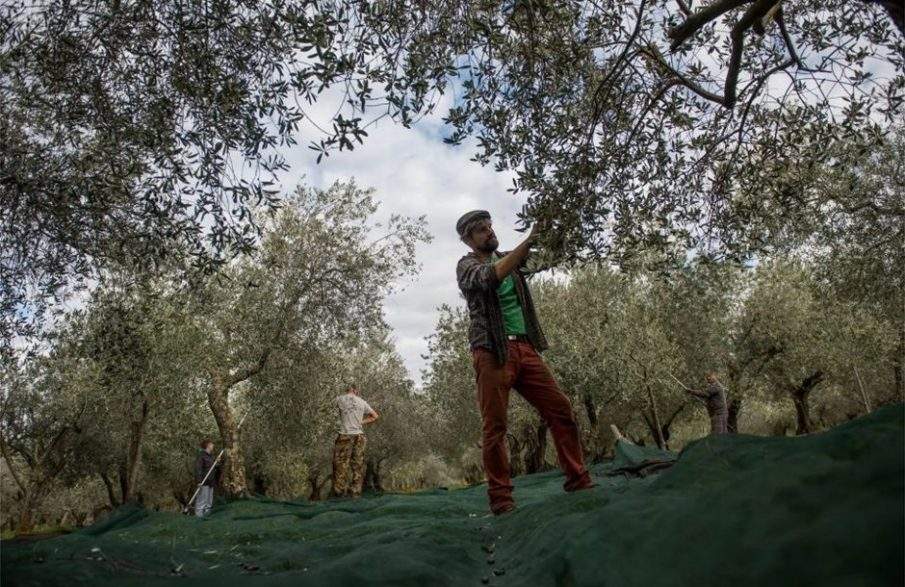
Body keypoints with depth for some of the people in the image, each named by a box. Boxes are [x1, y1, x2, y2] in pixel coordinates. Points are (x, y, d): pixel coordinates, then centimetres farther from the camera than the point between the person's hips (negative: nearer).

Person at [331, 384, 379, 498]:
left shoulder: (340, 399, 0)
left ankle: (340, 491, 0)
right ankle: (356, 492, 9)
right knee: (358, 464, 7)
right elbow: (375, 416, 17)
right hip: (359, 435, 3)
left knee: (341, 464, 2)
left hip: (345, 435, -3)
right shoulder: (362, 402, 10)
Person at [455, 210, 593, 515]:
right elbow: (491, 277, -20)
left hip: (525, 348, 6)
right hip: (492, 352, -6)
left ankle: (578, 481, 6)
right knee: (495, 426, -4)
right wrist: (529, 240, -24)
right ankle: (500, 499, 1)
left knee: (561, 409, 0)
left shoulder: (508, 258, 21)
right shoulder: (466, 265, 2)